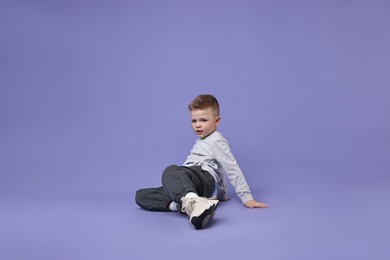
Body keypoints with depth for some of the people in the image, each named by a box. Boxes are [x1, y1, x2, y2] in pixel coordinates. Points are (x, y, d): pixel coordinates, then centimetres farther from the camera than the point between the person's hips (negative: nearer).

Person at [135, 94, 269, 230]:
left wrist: (247, 197, -6)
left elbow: (232, 168, -1)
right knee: (140, 196, -6)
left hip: (205, 179, -9)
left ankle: (190, 203, -68)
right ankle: (180, 204, -29)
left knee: (171, 171, -41)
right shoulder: (202, 141, 33)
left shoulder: (217, 141, 6)